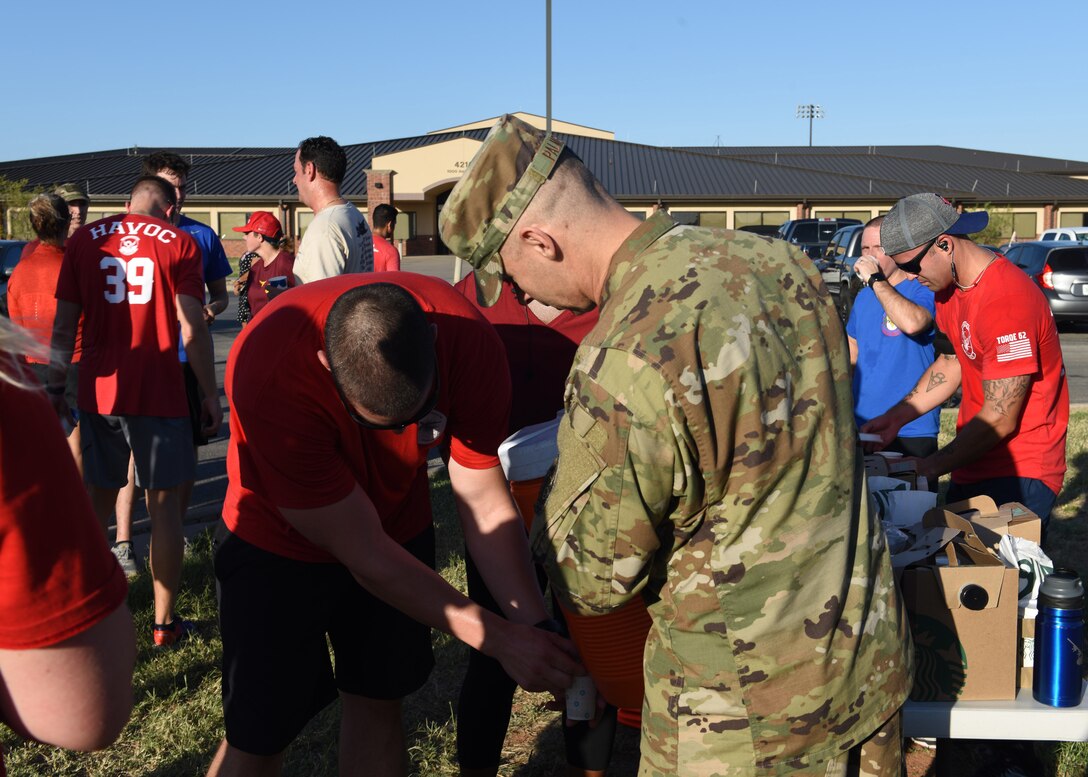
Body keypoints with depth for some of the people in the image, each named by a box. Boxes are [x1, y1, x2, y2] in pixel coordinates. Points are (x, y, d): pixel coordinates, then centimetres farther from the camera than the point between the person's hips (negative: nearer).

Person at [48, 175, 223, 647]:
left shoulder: (83, 240, 7)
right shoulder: (178, 244, -2)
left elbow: (64, 324, 5)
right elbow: (192, 329, -8)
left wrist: (56, 386, 12)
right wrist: (211, 394, -2)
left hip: (98, 391, 3)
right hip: (159, 394, -3)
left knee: (99, 500, 16)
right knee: (163, 504, 6)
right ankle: (164, 623, 12)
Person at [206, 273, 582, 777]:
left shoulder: (467, 339, -28)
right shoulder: (269, 375, -38)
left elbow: (486, 505, -16)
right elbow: (364, 555, -31)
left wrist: (541, 629, -24)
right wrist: (498, 639, -27)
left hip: (398, 523, 3)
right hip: (281, 542, -3)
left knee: (377, 702, 11)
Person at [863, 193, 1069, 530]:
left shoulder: (1006, 300, -24)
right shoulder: (949, 285, 4)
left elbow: (999, 419, -22)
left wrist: (928, 468, -18)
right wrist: (896, 416, 4)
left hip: (1020, 476, -8)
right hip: (973, 469, 8)